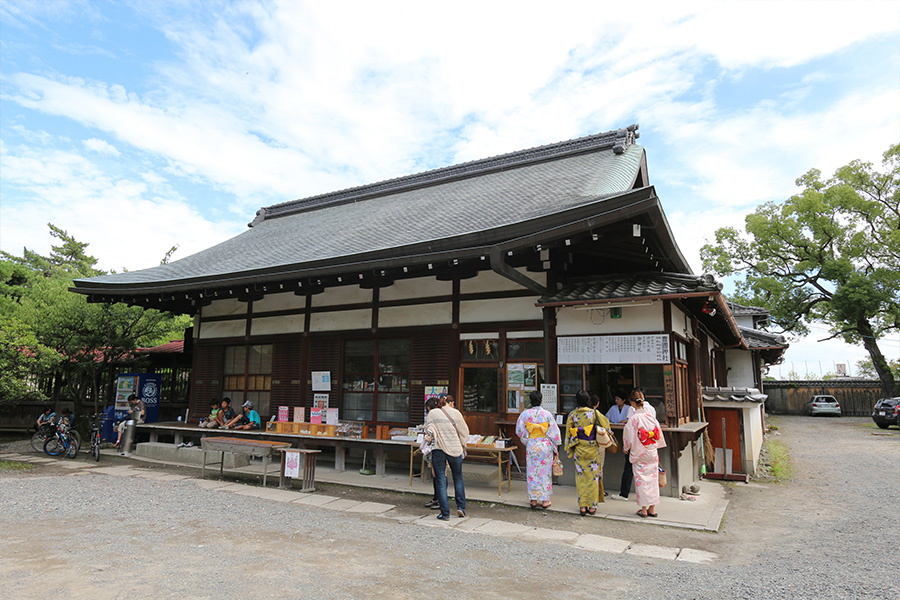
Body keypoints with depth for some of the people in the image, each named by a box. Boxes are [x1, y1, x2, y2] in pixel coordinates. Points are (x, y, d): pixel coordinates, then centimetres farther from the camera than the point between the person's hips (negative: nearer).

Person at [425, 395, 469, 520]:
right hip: (455, 449, 0)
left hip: (438, 449, 0)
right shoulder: (456, 413, 1)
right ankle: (460, 507, 17)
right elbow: (464, 431, 7)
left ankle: (445, 513, 4)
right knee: (458, 478, 18)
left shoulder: (432, 414, 4)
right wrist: (462, 446, 18)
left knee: (440, 481, 5)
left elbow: (429, 429, -5)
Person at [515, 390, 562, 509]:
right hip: (545, 446, 0)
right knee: (545, 472, 8)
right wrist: (555, 449, 7)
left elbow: (519, 431, -1)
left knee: (532, 472, 9)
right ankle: (545, 500, 12)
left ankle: (533, 500, 14)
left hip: (531, 446, 0)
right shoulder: (547, 414, -7)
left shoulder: (525, 414, -7)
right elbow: (554, 432, -3)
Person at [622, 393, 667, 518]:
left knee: (641, 479, 4)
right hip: (652, 452, 4)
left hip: (639, 453, -4)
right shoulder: (651, 416, -2)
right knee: (652, 478, 11)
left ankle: (644, 509, 8)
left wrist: (626, 448, 5)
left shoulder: (634, 419, -16)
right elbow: (658, 434, 7)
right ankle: (652, 508, 17)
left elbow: (630, 437, -12)